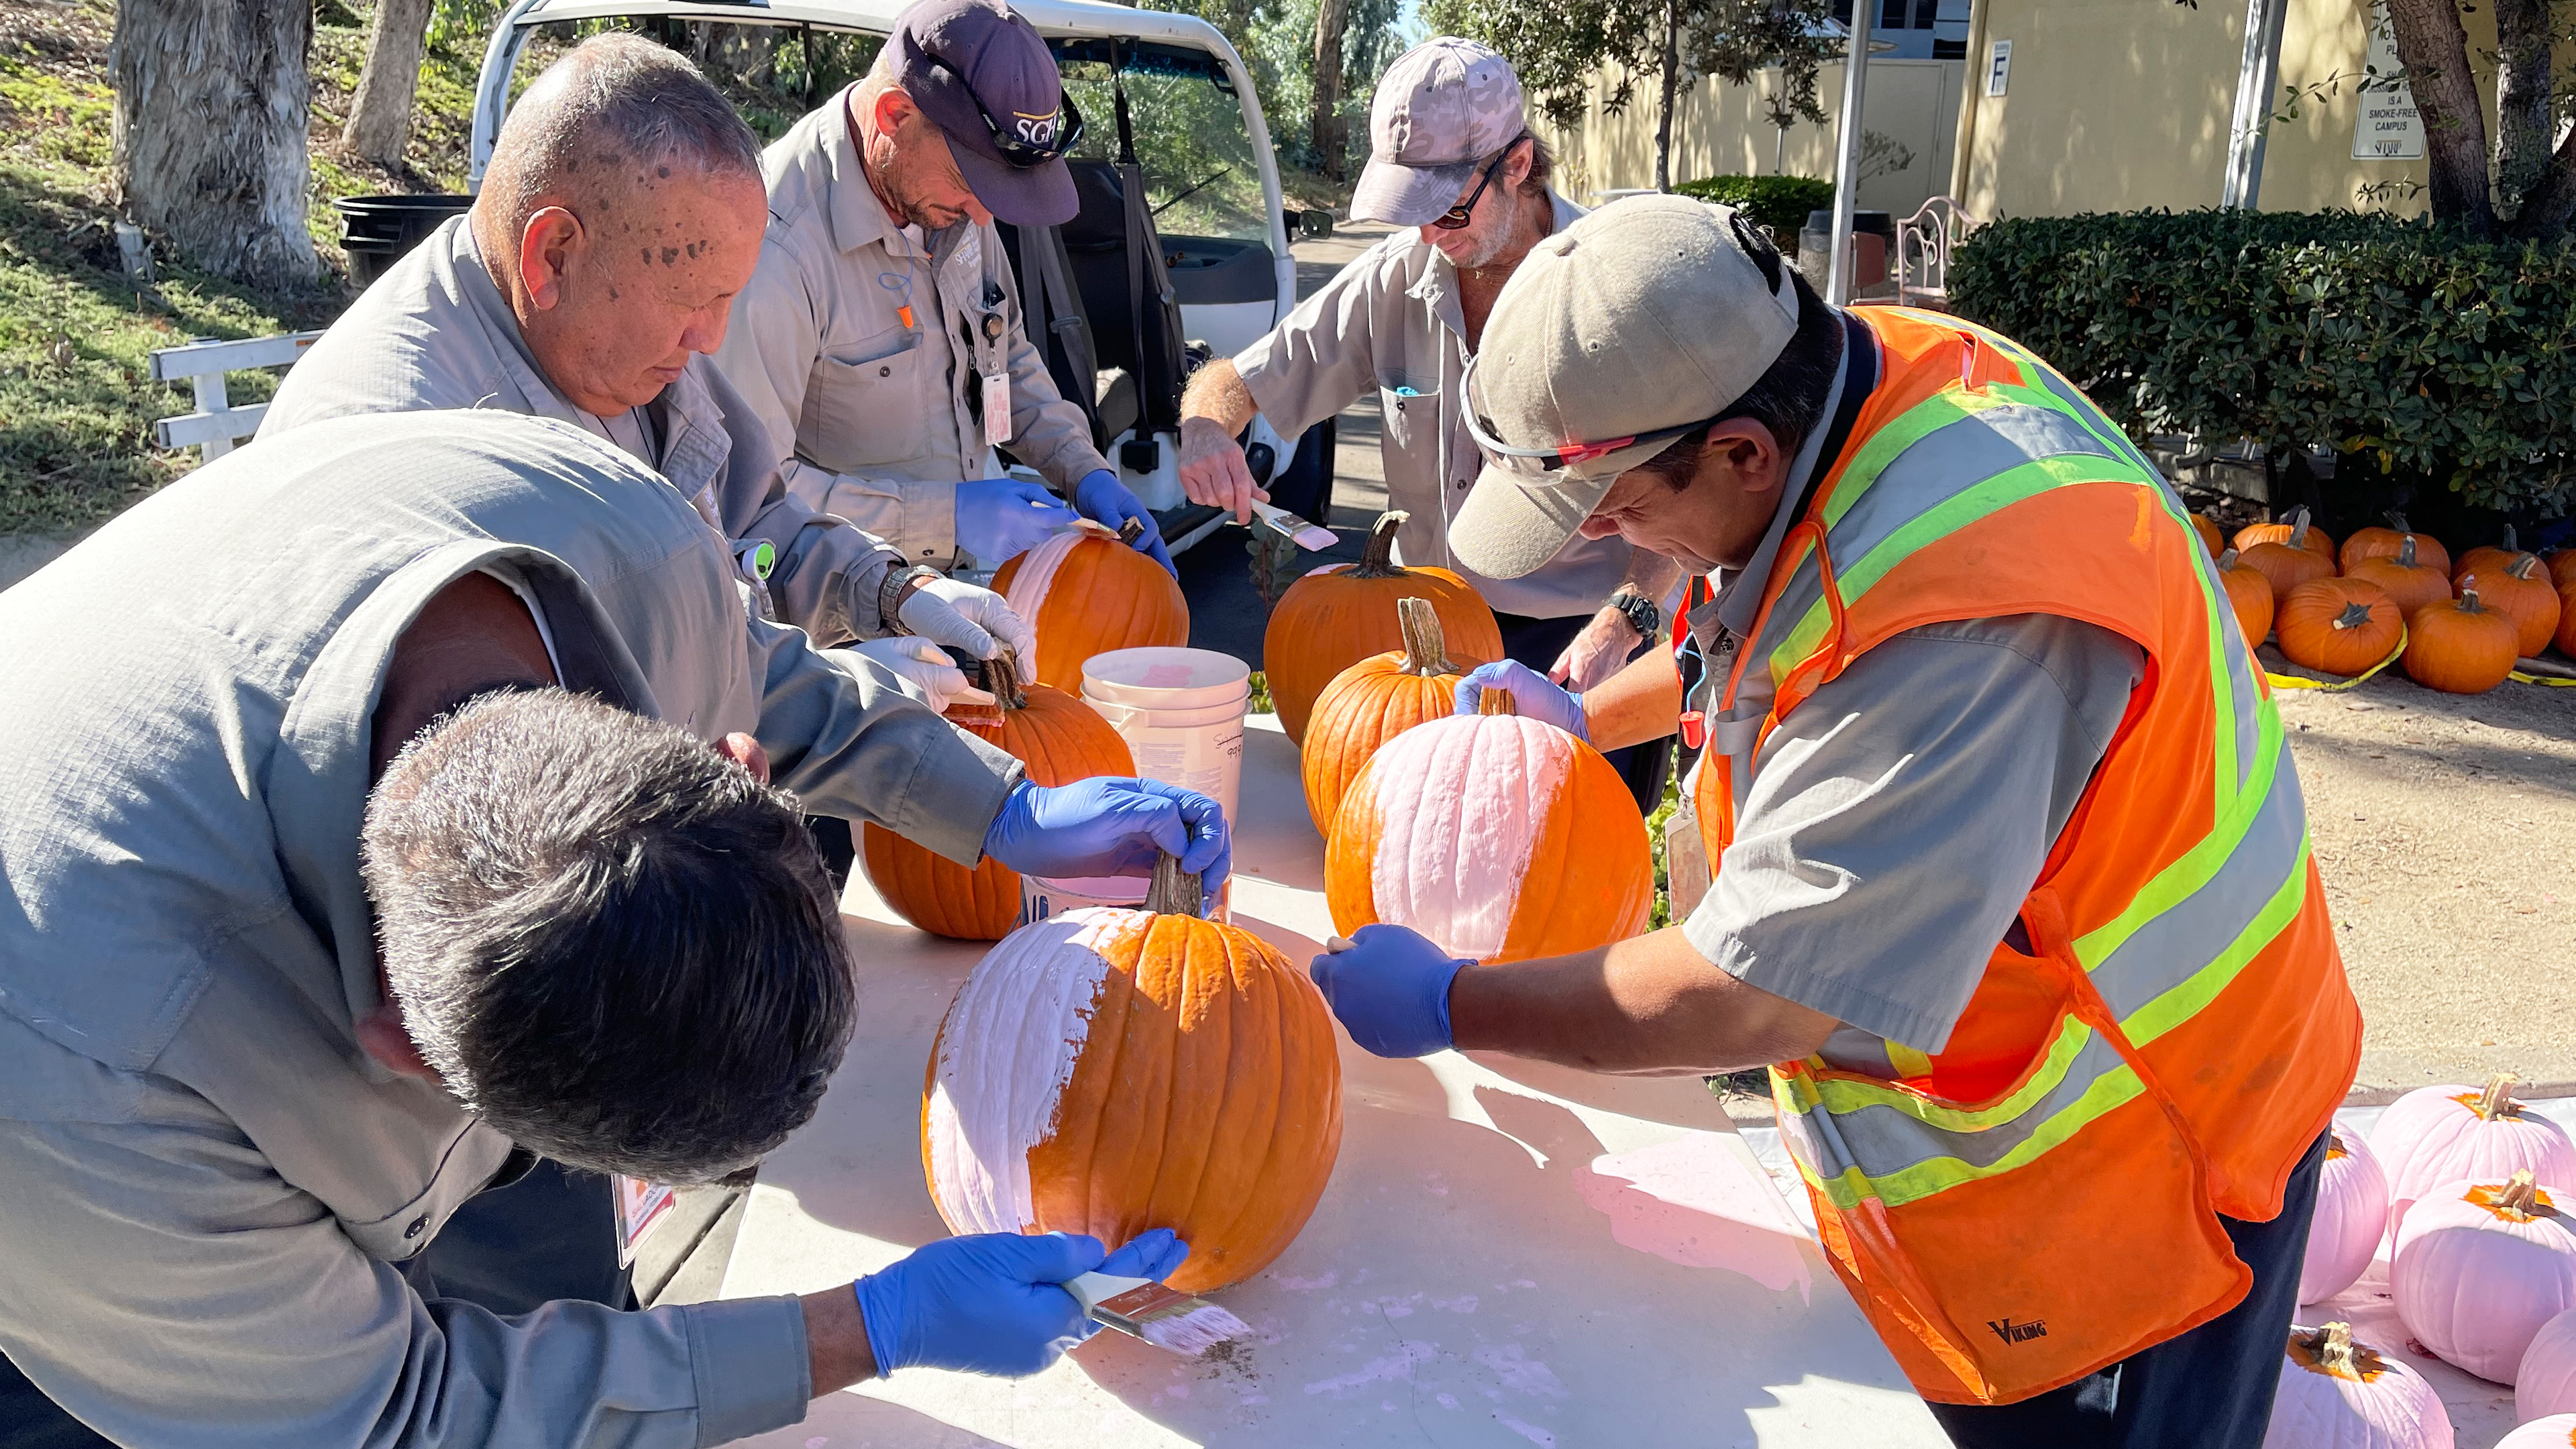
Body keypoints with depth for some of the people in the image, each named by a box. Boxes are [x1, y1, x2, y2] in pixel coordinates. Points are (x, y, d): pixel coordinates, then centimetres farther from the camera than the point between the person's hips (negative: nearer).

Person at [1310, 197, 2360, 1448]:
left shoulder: (1965, 634, -38)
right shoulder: (1873, 368, -9)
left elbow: (1750, 1003, -31)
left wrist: (1448, 1006, -19)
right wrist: (1588, 714, 15)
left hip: (2119, 1170, -9)